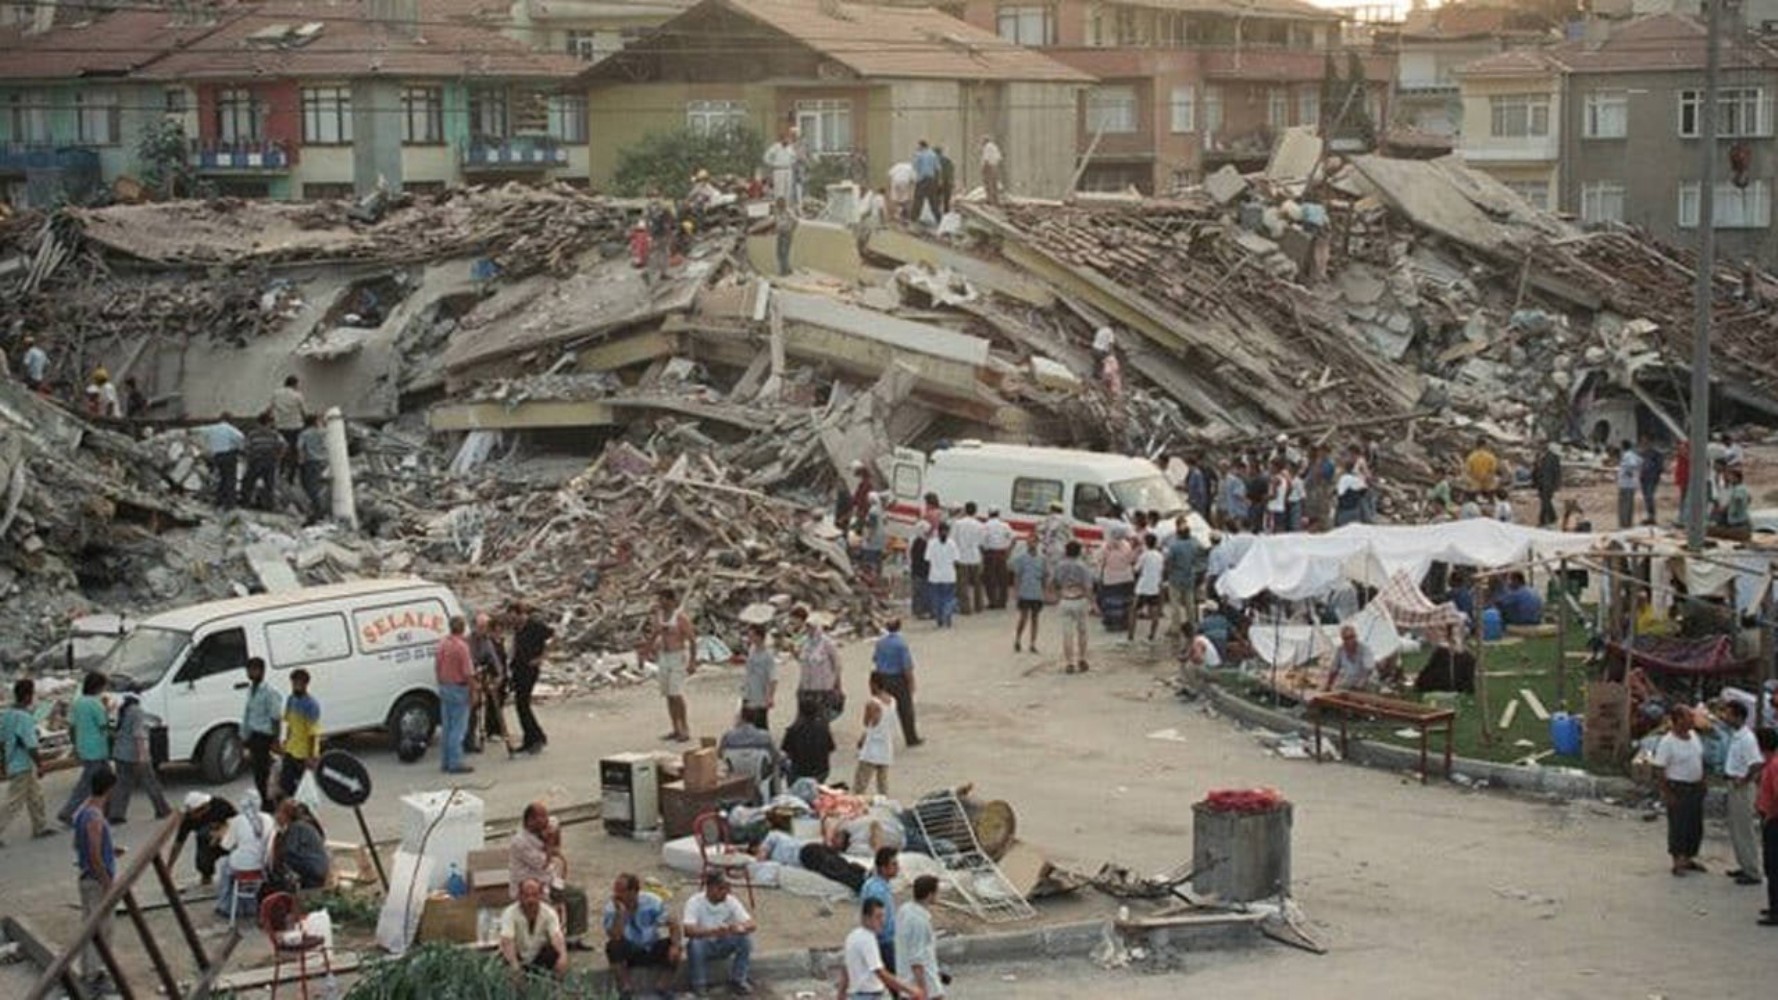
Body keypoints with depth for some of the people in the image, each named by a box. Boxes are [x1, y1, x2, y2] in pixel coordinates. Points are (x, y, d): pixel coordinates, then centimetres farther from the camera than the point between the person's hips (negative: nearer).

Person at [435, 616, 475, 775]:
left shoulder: (442, 644, 5)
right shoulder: (462, 646, -18)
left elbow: (437, 668, 12)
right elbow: (468, 673, -18)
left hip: (444, 688, 8)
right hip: (459, 689, -8)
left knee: (447, 727, 14)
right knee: (459, 727, -4)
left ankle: (446, 761, 18)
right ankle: (455, 763, -5)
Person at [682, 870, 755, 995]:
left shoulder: (731, 901, -11)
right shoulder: (695, 902, -22)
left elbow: (752, 924, -17)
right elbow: (687, 930, -36)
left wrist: (741, 928, -42)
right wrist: (714, 931, -52)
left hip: (722, 946, 3)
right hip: (703, 946, -3)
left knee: (746, 938, -22)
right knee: (695, 943, -37)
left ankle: (737, 980, -4)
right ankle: (699, 984, -14)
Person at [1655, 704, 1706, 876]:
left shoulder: (1694, 736, 5)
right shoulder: (1667, 742, -17)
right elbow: (1661, 770, -16)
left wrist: (1702, 783, 14)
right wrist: (1667, 793, -18)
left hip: (1696, 787, 7)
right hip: (1678, 789, -7)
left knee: (1695, 826, 13)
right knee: (1678, 827, 0)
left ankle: (1689, 858, 27)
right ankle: (1677, 863, 10)